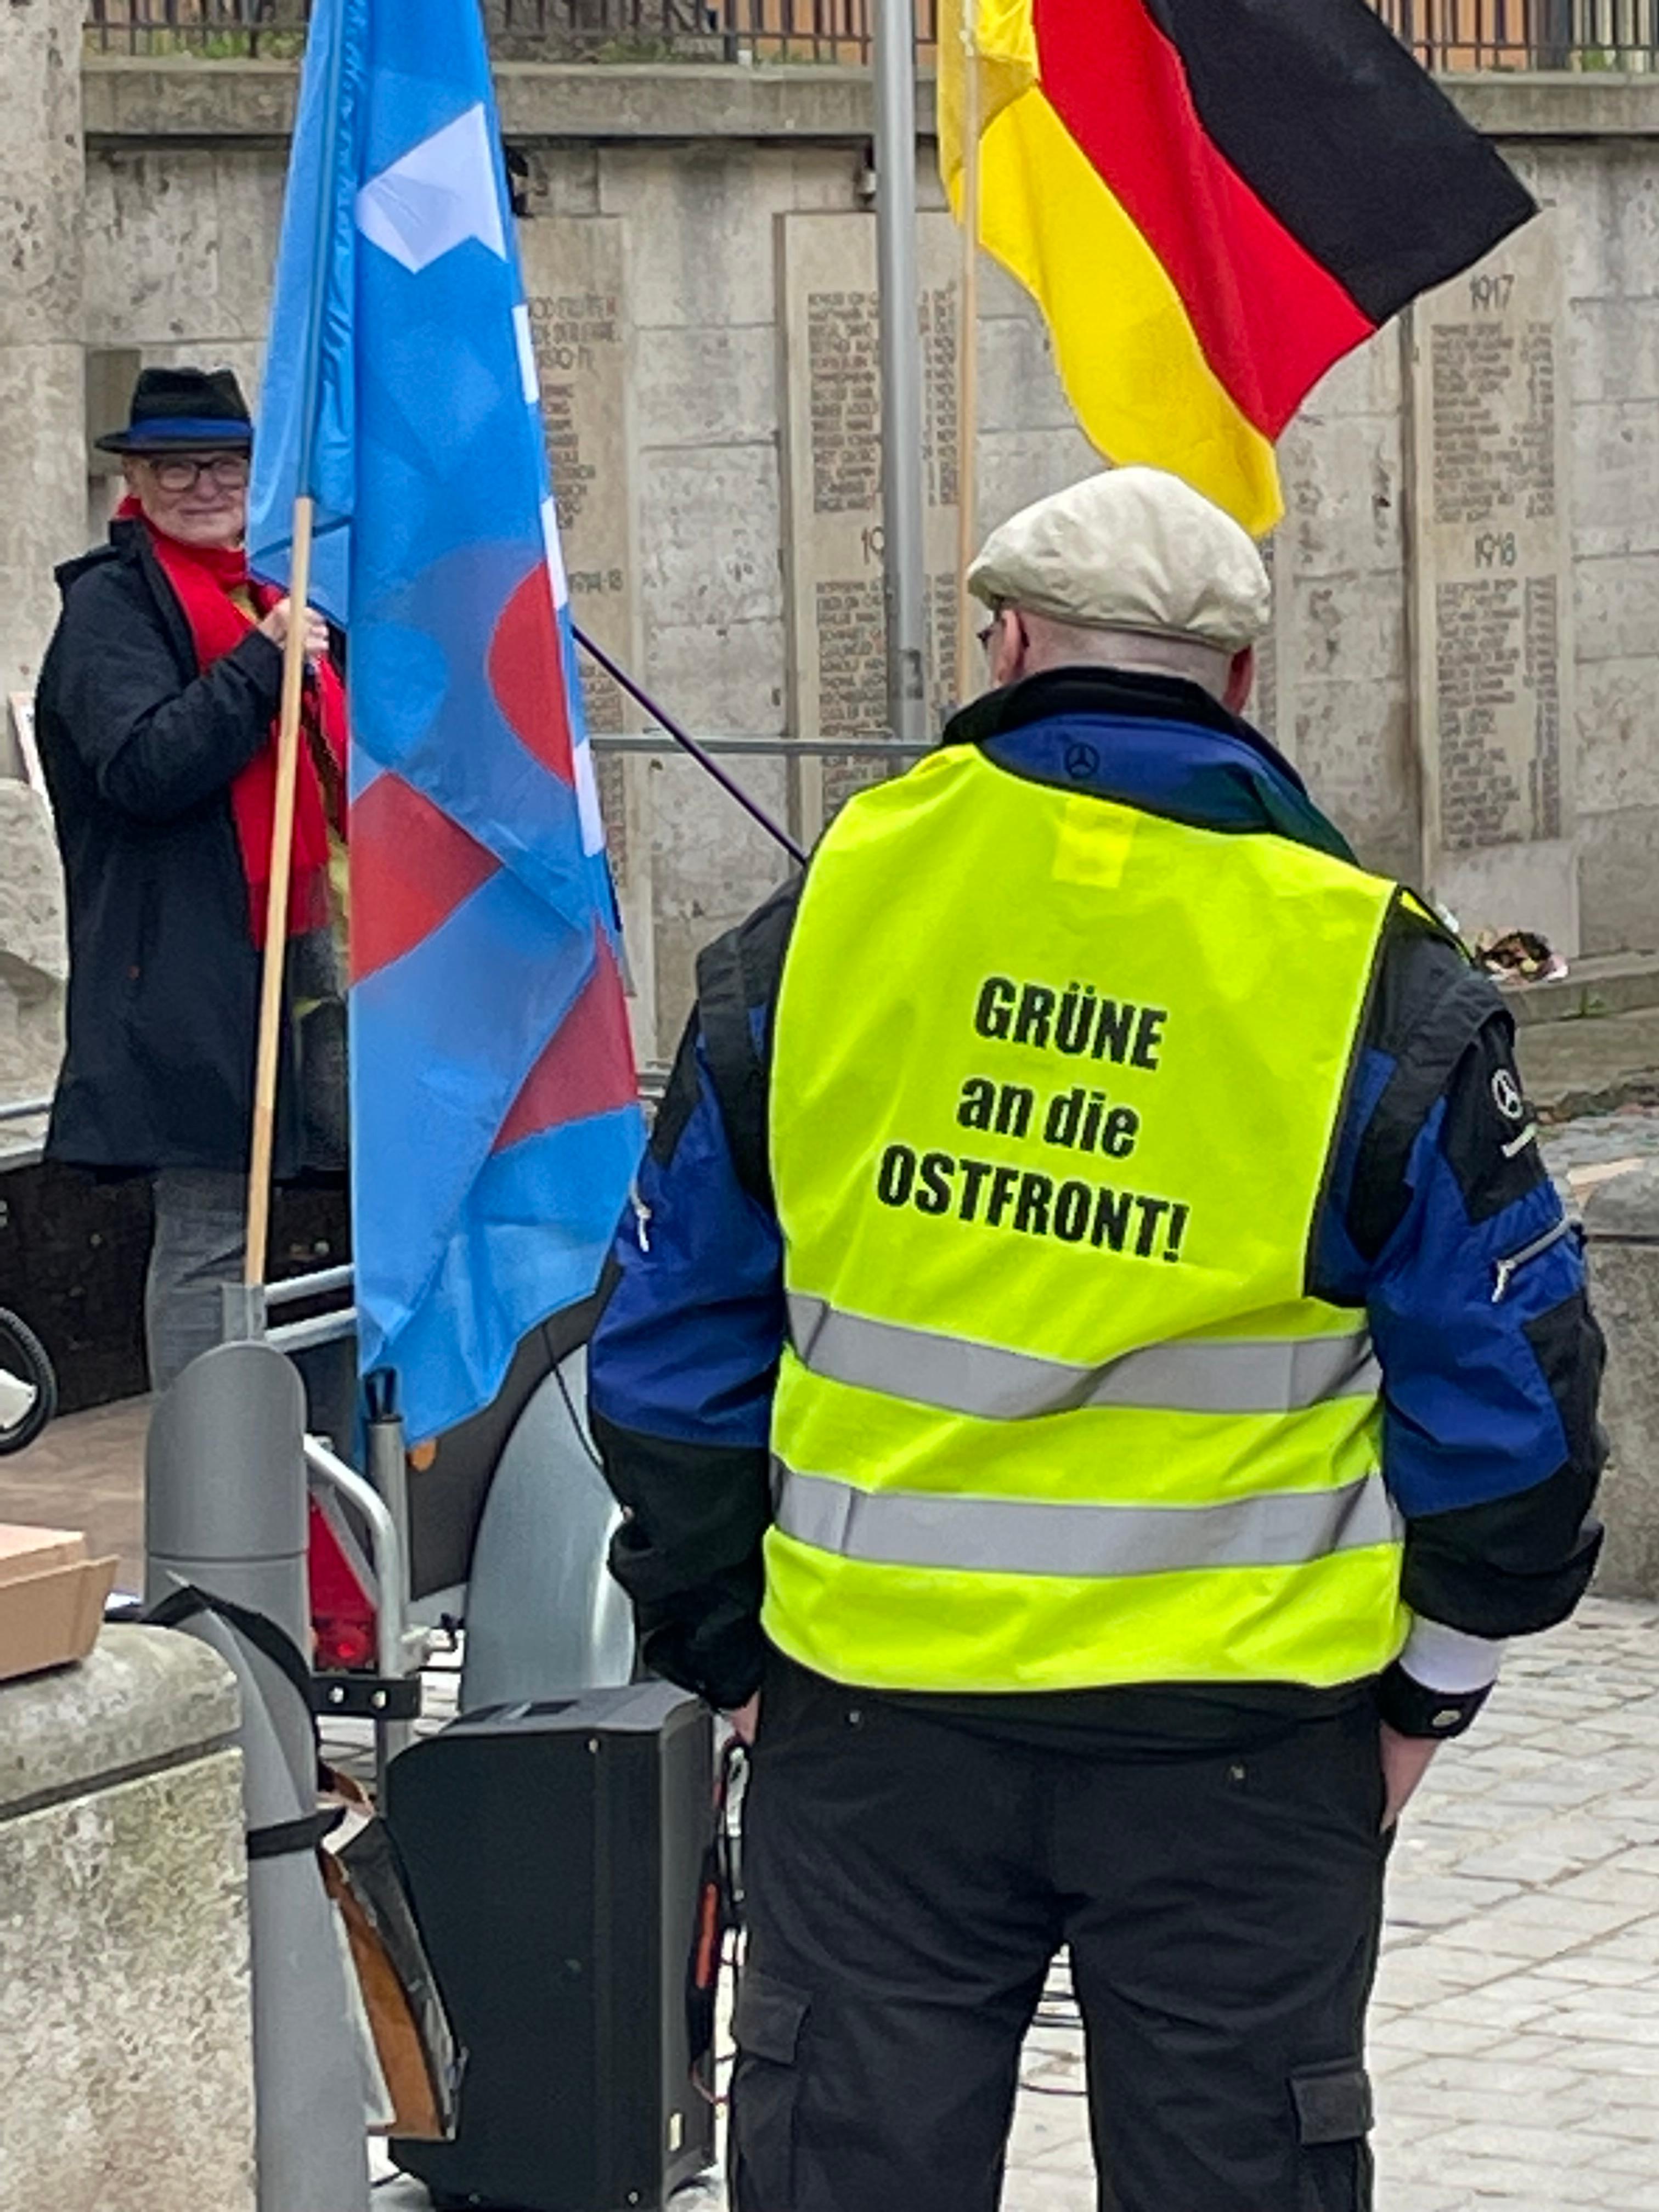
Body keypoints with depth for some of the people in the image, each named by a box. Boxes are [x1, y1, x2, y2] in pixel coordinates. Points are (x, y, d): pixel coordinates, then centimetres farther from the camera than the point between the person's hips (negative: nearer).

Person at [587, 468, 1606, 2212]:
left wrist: (716, 1641, 15)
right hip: (1239, 1736, -1)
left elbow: (675, 1335, 6)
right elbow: (1505, 1380, -1)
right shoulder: (1373, 984, -4)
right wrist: (1432, 1685, 10)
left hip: (875, 1710, 1)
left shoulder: (824, 919, 1)